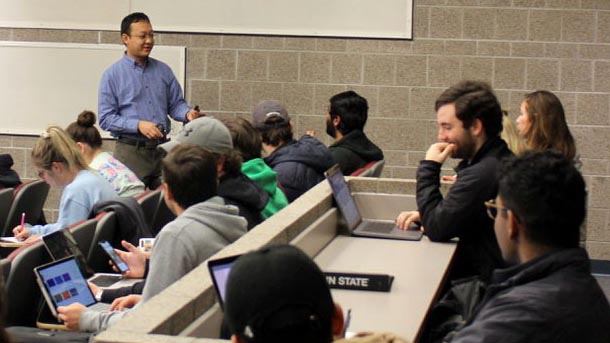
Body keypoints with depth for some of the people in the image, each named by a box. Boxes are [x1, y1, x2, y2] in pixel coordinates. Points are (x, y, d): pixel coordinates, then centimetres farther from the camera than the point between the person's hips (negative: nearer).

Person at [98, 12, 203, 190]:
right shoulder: (113, 74, -2)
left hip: (162, 150, 4)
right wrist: (139, 125, -18)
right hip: (131, 152, -4)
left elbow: (176, 104, 13)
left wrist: (188, 113, -10)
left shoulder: (163, 70, 10)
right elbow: (106, 118, -7)